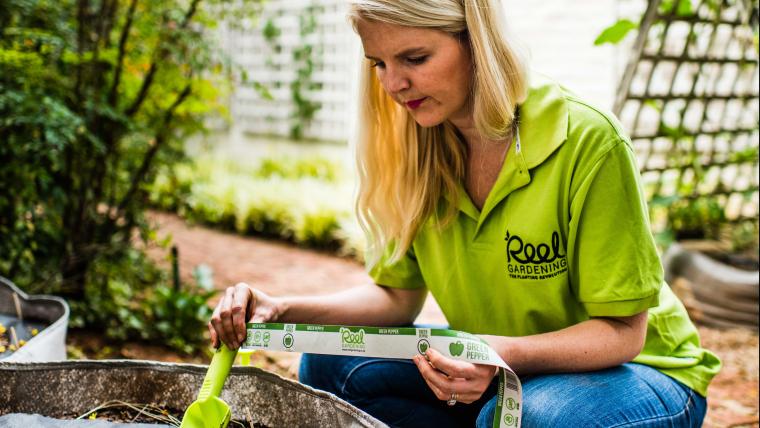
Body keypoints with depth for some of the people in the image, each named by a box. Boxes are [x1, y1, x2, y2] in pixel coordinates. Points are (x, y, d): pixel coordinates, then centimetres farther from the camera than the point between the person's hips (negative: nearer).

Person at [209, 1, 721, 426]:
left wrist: (505, 353, -37)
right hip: (491, 368, 5)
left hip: (625, 370, -5)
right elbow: (398, 295, 0)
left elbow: (621, 330, -19)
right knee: (331, 363, -11)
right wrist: (284, 310, -16)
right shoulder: (418, 149, -7)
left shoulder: (587, 141, -25)